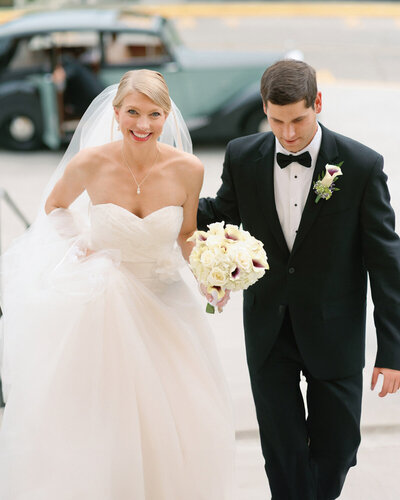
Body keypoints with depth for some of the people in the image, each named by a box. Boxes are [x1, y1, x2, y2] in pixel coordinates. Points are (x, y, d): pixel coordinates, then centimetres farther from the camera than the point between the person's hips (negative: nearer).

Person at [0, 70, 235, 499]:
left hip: (161, 304, 2)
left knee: (178, 427, 7)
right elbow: (54, 205, 7)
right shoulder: (90, 163, -15)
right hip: (97, 306, -2)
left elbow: (186, 236, 4)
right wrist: (80, 241, -6)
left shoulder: (187, 170, -11)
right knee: (93, 427, 4)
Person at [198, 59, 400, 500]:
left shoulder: (362, 165, -14)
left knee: (336, 447, 12)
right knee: (282, 450, 7)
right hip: (268, 328, 2)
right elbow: (220, 212, 13)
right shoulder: (242, 157, -6)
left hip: (334, 329, -1)